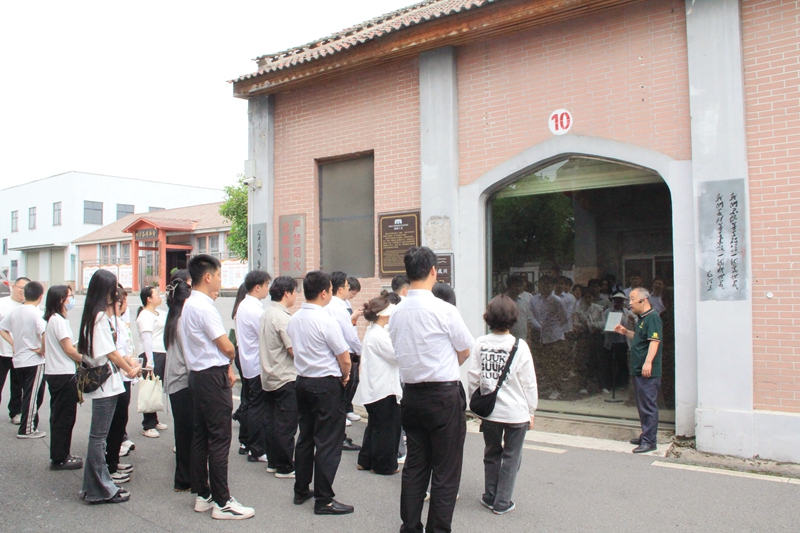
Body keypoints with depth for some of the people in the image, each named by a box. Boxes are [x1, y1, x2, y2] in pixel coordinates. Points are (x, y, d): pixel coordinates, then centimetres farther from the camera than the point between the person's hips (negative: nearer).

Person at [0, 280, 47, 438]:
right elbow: (45, 333, -31)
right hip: (34, 360, -7)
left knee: (27, 395, 18)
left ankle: (29, 424, 26)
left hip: (19, 360, 7)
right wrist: (42, 350, -16)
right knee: (33, 396, 2)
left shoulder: (15, 311, 5)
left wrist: (14, 344, 9)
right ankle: (27, 430, 7)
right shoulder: (36, 313, -17)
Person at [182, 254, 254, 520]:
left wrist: (226, 366, 6)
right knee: (219, 439, -4)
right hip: (213, 378, -10)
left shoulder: (190, 304, 14)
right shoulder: (204, 307, -18)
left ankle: (203, 495, 24)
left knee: (201, 436, 14)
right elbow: (227, 347, -17)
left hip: (198, 375, 10)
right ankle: (222, 502, 3)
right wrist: (230, 359, 5)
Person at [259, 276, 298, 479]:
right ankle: (285, 467, 7)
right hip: (285, 378, -9)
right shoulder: (282, 317, -19)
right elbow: (294, 351, -20)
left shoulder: (265, 314, 9)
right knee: (286, 424, -1)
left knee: (272, 421, 14)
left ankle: (273, 462, 24)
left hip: (268, 376, 9)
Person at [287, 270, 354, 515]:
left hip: (303, 381, 8)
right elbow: (345, 359, -17)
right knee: (328, 443, 1)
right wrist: (345, 376, 5)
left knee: (305, 437, 18)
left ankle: (301, 491, 29)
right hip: (327, 384, -8)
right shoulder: (326, 320, -19)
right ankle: (323, 500, 6)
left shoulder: (294, 319, 4)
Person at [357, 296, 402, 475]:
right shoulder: (378, 335, -21)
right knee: (386, 427, 3)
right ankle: (383, 465, 14)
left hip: (374, 389, 10)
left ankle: (366, 461, 28)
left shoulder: (372, 332, 12)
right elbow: (397, 355, -18)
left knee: (375, 425, 20)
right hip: (383, 389, -10)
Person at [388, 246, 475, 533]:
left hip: (411, 393, 6)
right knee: (446, 472, 5)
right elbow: (465, 351, -2)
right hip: (444, 395, -6)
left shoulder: (396, 313, 1)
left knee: (414, 466, 16)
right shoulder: (444, 310, -15)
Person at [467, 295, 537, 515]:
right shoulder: (519, 346, -12)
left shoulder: (480, 344, -6)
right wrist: (531, 411, 5)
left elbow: (473, 378, -3)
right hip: (516, 413, -2)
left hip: (489, 412, 3)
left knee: (491, 454, 19)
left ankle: (490, 497, 29)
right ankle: (502, 502, 17)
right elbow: (529, 383, -7)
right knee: (511, 457, 12)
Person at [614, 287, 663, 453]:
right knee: (642, 406, 16)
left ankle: (649, 441, 0)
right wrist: (626, 332, 15)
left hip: (648, 372, -11)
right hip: (638, 371, 11)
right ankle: (645, 436, 26)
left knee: (648, 406, -5)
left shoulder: (652, 317, -14)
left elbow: (655, 341, -23)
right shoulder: (642, 318, 18)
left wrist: (648, 362, -30)